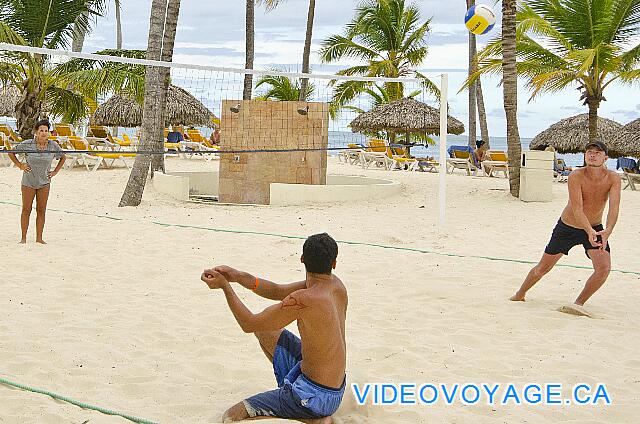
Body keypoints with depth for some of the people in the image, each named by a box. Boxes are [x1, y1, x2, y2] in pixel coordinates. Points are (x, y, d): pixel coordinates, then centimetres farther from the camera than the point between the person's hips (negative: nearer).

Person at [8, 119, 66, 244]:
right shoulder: (27, 144, -9)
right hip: (28, 181, -2)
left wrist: (55, 172, 6)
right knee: (26, 210, 2)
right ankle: (23, 237, 8)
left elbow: (63, 157, 14)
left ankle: (39, 238, 10)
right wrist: (20, 165, -2)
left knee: (41, 211, 4)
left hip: (44, 182, 2)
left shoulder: (53, 145, -4)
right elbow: (11, 153, 4)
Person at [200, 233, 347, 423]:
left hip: (316, 396, -8)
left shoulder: (304, 299, -27)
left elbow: (249, 325, -14)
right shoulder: (335, 284, -2)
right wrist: (239, 277, -4)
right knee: (263, 328, 20)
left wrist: (225, 286, -6)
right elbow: (278, 292, 8)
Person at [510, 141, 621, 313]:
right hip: (567, 228, -1)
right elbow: (577, 209, -34)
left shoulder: (613, 178, -18)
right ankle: (520, 294, 35)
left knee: (604, 268, -19)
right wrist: (589, 231, -50)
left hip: (595, 228, 2)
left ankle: (578, 303, -3)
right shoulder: (576, 176, -25)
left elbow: (614, 207, -30)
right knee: (543, 267, 10)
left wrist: (607, 231, -48)